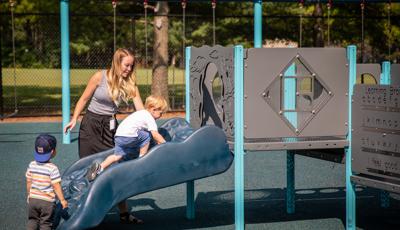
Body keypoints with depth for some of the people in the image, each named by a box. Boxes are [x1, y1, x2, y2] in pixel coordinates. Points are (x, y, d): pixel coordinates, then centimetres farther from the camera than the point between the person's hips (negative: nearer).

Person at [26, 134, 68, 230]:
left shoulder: (32, 165, -5)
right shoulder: (52, 168, -19)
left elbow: (28, 183, 4)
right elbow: (56, 186, -17)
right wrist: (62, 200, -6)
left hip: (33, 199, 4)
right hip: (47, 201, -4)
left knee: (32, 221, 19)